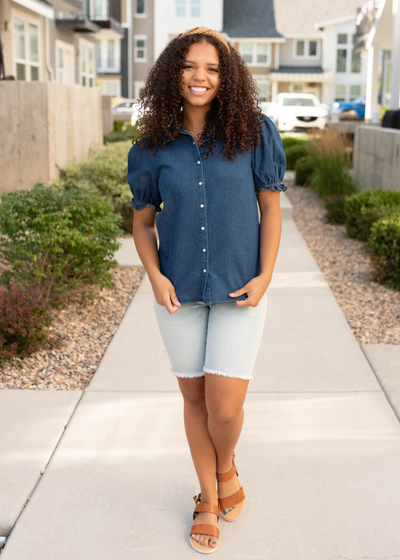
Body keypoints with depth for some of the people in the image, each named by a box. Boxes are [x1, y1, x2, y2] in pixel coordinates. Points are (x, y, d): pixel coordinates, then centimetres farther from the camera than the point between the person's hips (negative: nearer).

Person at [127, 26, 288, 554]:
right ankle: (209, 498, 33)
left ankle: (227, 469, 30)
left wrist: (265, 277, -7)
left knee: (225, 406, -6)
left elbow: (271, 207, 1)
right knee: (194, 397, 12)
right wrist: (156, 277, -9)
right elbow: (143, 221, 7)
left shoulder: (254, 133, -5)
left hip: (238, 290, -2)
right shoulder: (154, 147, -1)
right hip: (180, 292, 2)